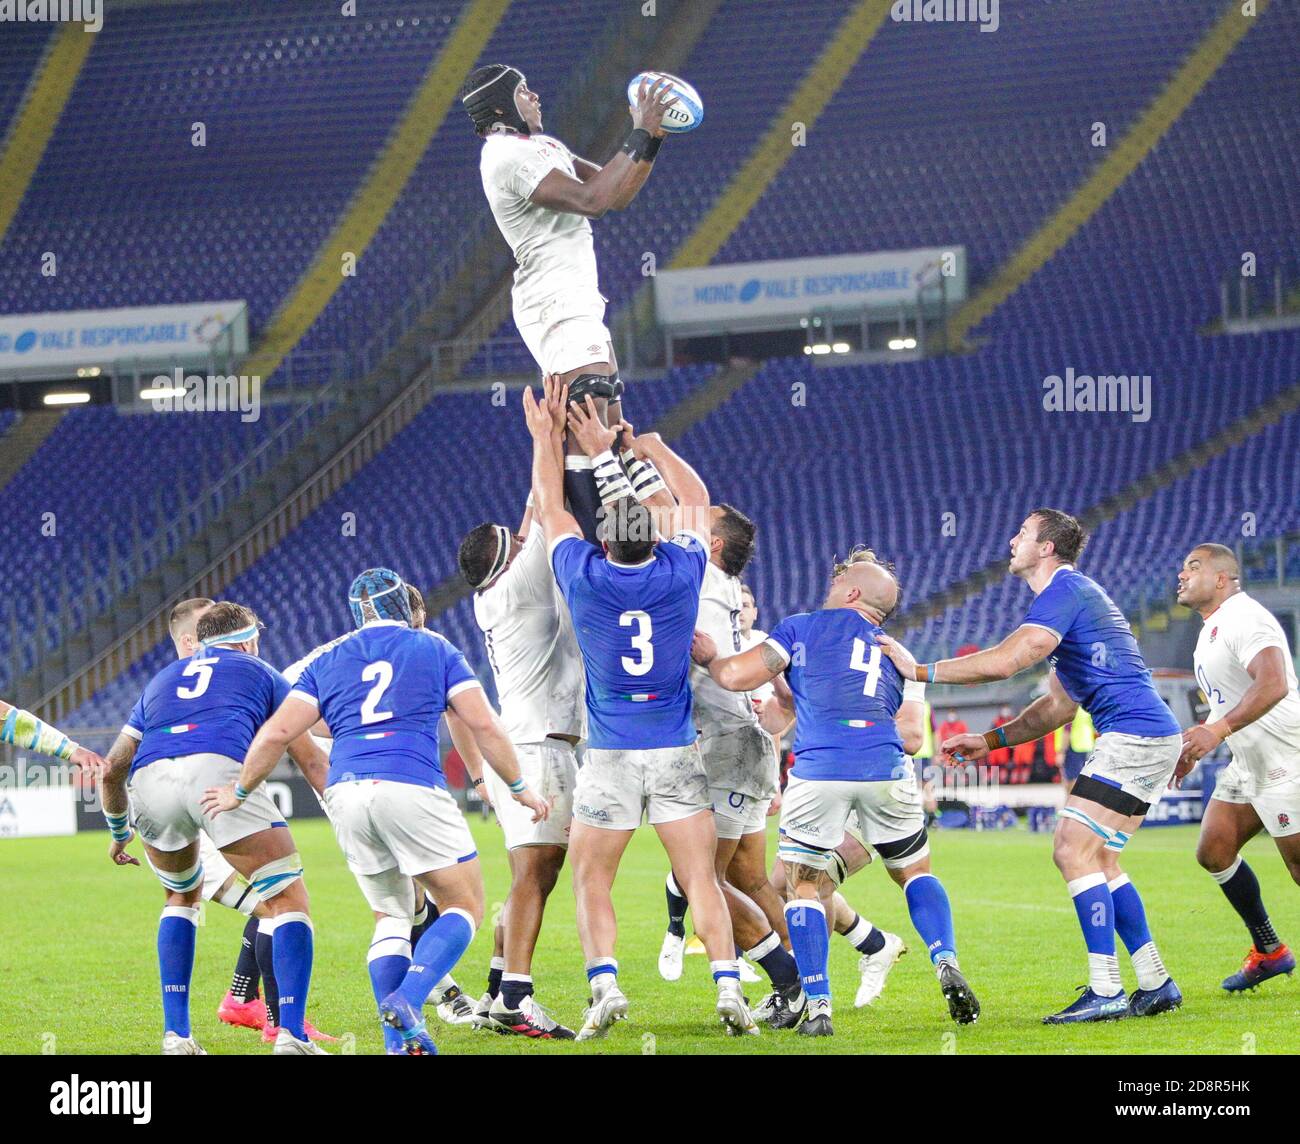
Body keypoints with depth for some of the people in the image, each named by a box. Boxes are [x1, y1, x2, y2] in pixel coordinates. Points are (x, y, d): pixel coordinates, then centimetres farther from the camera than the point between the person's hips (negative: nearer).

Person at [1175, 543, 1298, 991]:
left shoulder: (1245, 619, -18)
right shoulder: (1210, 630, 15)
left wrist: (1218, 730, -40)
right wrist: (1195, 746, 20)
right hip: (1248, 764, 10)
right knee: (1214, 851, 6)